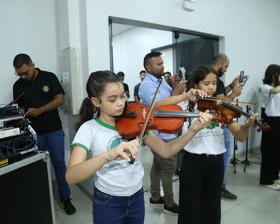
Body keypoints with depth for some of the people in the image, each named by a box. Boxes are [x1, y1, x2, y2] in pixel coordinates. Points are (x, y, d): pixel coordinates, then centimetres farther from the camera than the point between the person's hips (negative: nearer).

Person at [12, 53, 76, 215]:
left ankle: (65, 198, 15)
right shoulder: (18, 85, 5)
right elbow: (20, 106, 14)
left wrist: (39, 110, -18)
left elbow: (60, 99, -9)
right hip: (33, 132, 3)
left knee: (59, 163, 2)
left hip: (54, 130, -2)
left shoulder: (49, 77, -4)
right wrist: (21, 112, -10)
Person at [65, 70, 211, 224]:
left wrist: (193, 130, -24)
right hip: (107, 202, -2)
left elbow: (165, 151, -10)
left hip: (137, 197, 3)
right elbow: (70, 177, -29)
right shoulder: (89, 129, -16)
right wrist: (108, 155, -46)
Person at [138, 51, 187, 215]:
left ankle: (155, 197, 32)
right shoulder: (147, 85, -18)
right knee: (169, 167, 0)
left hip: (164, 131, 9)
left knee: (158, 165, 17)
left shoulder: (162, 80, 10)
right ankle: (169, 204, 17)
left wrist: (174, 87, -1)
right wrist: (176, 92, -24)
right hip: (160, 133, -9)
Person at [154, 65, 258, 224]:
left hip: (216, 164, 4)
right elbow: (157, 106, -22)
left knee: (212, 211, 20)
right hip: (192, 164, -3)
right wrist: (186, 95, -29)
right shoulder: (187, 105, -6)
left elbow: (240, 137, -2)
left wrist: (246, 126, -24)